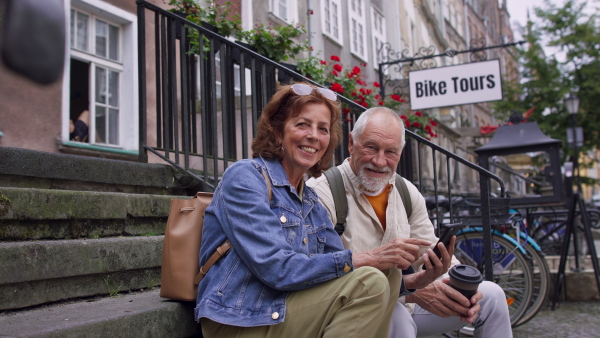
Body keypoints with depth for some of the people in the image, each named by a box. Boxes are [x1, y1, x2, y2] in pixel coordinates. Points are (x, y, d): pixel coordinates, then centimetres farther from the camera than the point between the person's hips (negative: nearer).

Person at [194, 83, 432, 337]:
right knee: (369, 282, -20)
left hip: (286, 313, 7)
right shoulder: (245, 176, -10)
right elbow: (275, 268, -21)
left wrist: (389, 257, -16)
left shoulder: (312, 203, 14)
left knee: (386, 274, -5)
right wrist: (364, 259, -22)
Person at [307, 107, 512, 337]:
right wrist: (410, 286, -32)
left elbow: (431, 251, 8)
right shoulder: (321, 193, -18)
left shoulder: (408, 193, 6)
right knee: (396, 317, -39)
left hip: (403, 305, 7)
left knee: (491, 295, 6)